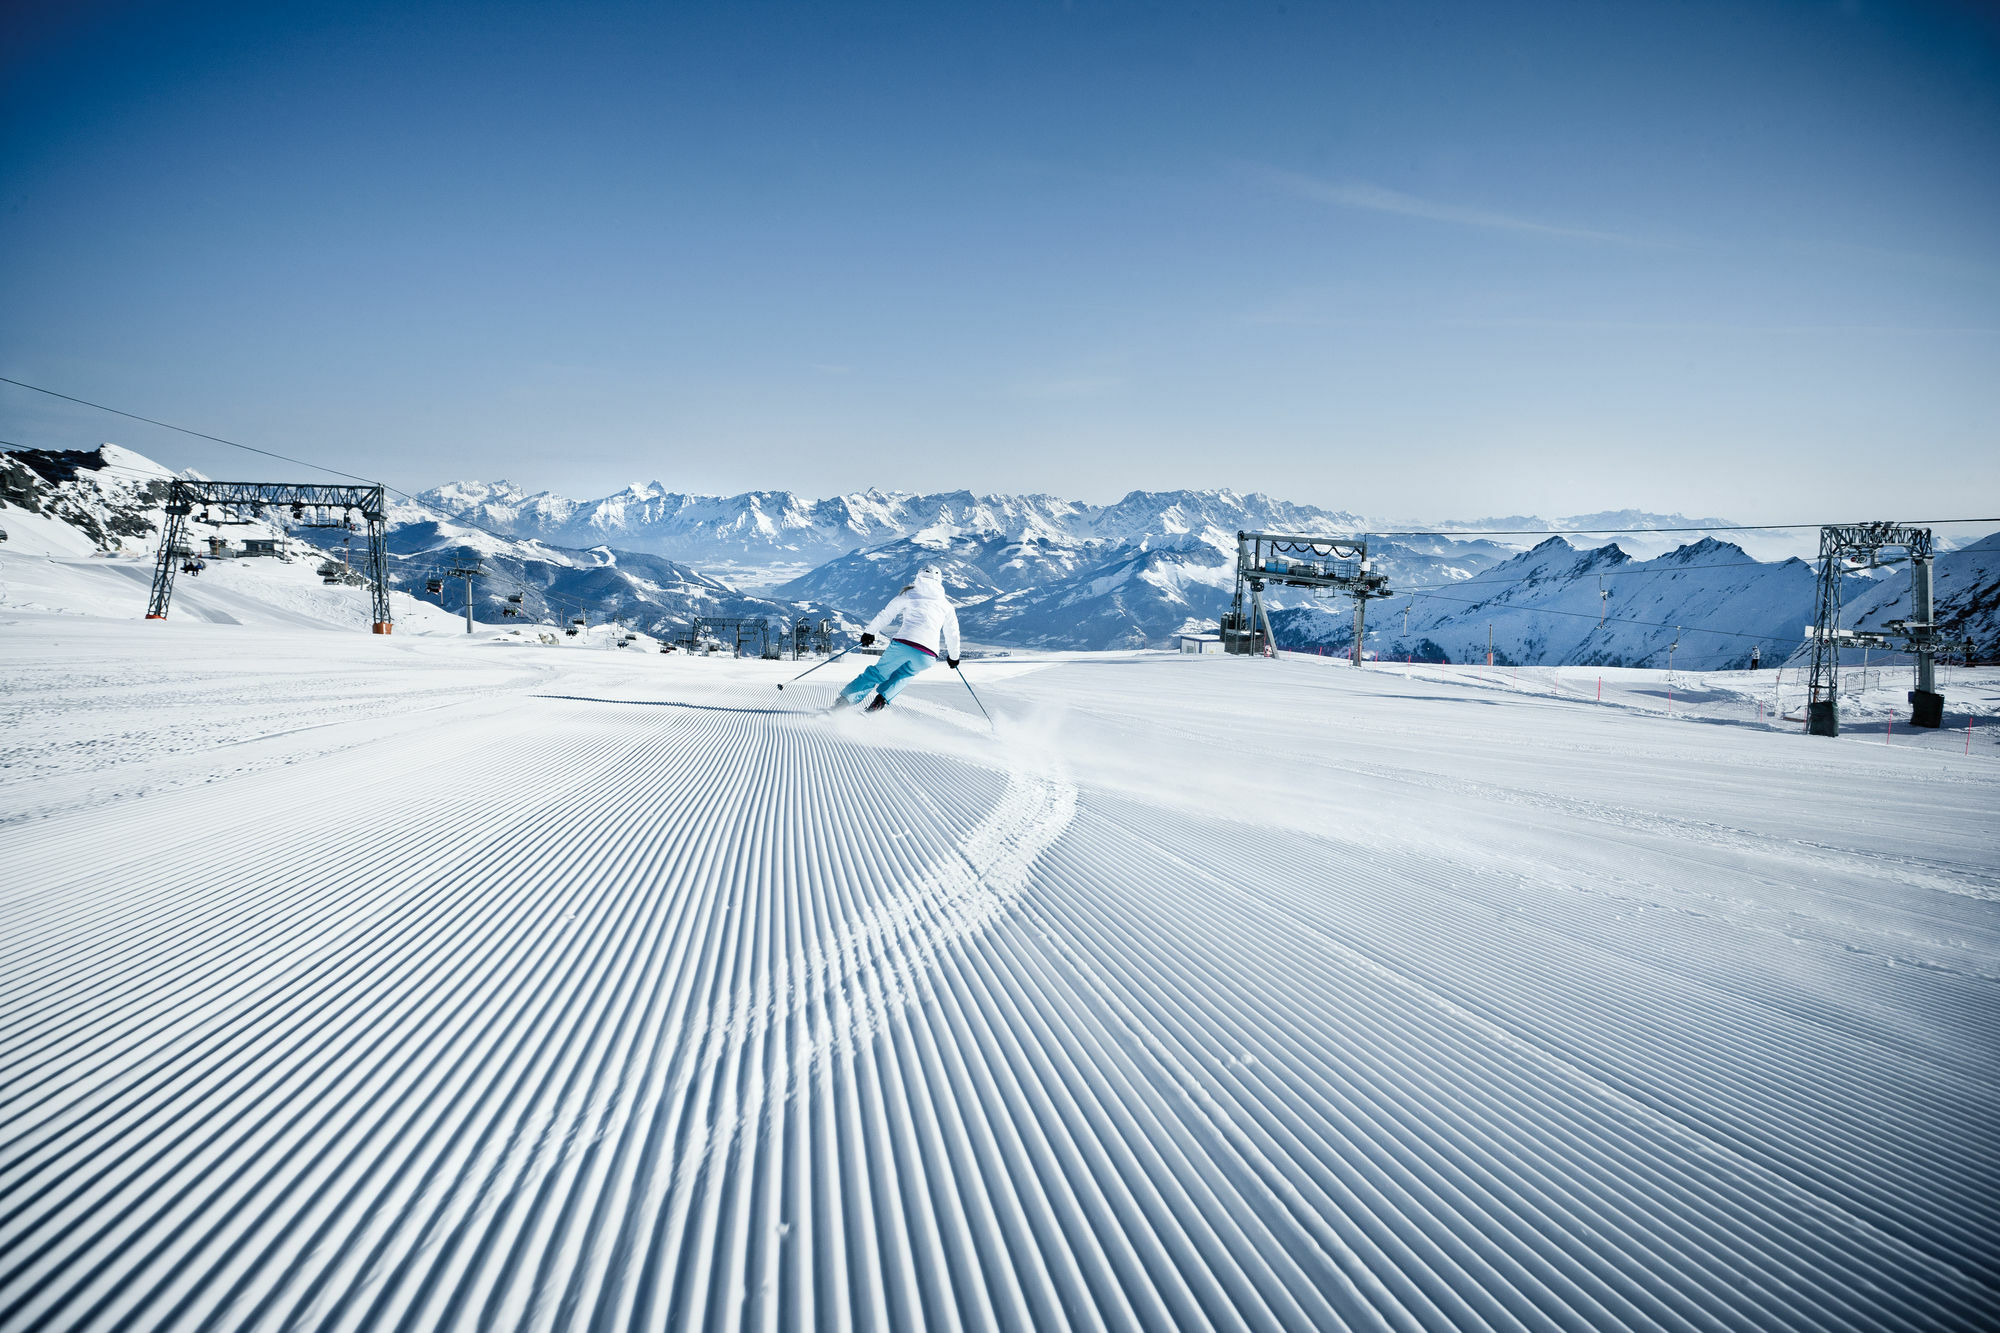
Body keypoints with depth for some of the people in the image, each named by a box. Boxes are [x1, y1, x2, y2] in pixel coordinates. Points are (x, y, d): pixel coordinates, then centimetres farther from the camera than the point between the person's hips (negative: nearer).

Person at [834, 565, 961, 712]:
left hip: (902, 643, -1)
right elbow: (952, 634, 26)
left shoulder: (908, 594, 16)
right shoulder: (946, 605, 20)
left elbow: (885, 614, 17)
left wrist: (869, 632, 29)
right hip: (927, 655, 1)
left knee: (879, 672, 19)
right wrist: (953, 657, 40)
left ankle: (845, 699, 14)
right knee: (904, 674, 29)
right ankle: (883, 699, 6)